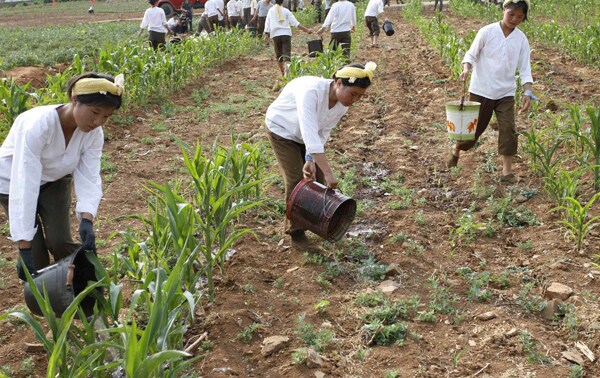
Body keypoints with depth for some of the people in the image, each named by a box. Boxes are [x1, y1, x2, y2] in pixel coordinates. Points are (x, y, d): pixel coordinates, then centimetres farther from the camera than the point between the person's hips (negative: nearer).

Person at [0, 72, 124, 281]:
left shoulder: (93, 133, -23)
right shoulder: (38, 125, -40)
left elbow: (89, 178, -24)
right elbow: (25, 186, -42)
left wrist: (87, 220, -43)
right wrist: (24, 249, -43)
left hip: (54, 181, 4)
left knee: (59, 242, -9)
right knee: (35, 251, -8)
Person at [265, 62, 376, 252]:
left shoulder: (343, 104, -18)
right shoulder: (311, 92, -42)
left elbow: (322, 134, -14)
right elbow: (310, 135, -48)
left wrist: (310, 159, -28)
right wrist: (328, 173, -49)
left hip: (305, 134, 6)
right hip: (282, 129, -6)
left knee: (318, 179, 5)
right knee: (296, 180, -11)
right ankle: (296, 235, 0)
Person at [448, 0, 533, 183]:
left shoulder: (521, 39, 0)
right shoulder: (487, 32, -8)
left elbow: (525, 68, 1)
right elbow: (471, 54, -4)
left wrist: (528, 92, -12)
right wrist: (466, 68, -25)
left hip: (506, 93, 2)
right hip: (481, 90, -2)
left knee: (508, 129, -7)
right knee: (475, 127, 8)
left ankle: (507, 171, 0)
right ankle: (456, 150, 37)